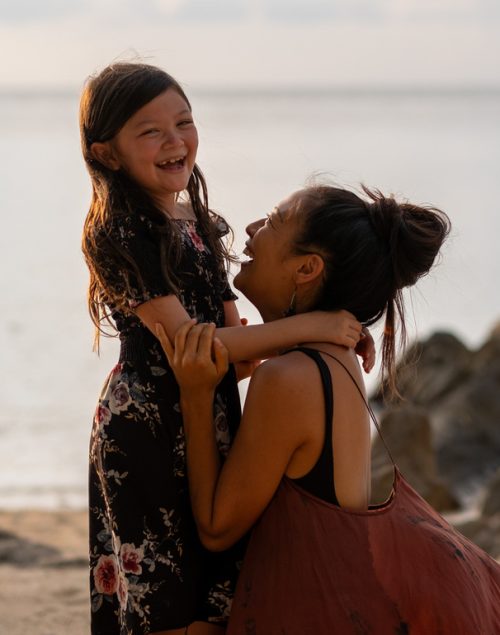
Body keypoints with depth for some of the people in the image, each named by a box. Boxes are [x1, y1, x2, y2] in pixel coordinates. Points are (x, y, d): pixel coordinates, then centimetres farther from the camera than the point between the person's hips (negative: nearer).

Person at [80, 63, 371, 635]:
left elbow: (232, 335, 16)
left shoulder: (198, 222, 11)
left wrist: (332, 336, 4)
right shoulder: (119, 233, -15)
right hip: (149, 432, -8)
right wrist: (303, 326, -21)